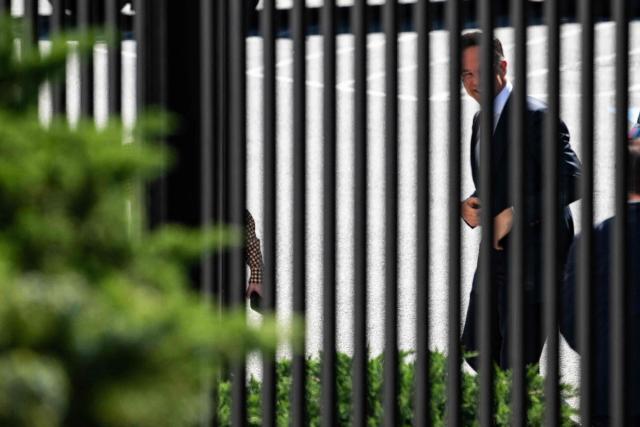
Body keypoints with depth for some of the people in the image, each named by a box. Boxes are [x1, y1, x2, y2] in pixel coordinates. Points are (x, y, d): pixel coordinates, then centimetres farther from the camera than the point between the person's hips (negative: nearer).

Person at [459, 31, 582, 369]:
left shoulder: (536, 116, -14)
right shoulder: (481, 119, 14)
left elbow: (571, 182, -21)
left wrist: (514, 214, -22)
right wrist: (468, 206, 1)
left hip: (531, 262, -9)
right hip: (494, 258, 9)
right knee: (476, 354, 12)